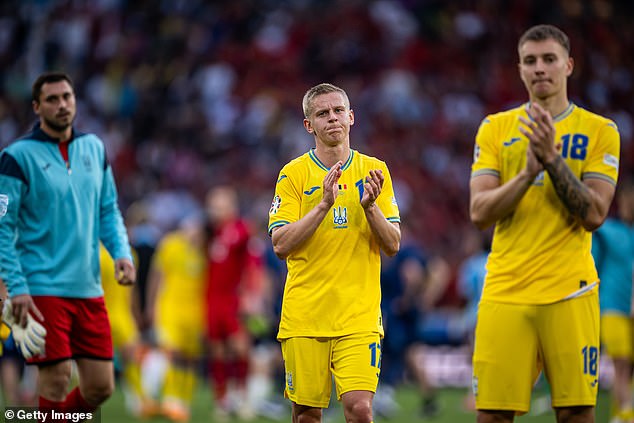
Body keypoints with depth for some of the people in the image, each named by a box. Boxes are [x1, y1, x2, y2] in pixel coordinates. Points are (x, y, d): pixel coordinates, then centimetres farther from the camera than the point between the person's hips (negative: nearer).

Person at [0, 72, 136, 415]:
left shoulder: (94, 148, 11)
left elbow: (109, 211, 19)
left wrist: (122, 253, 1)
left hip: (88, 289, 5)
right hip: (43, 290, -5)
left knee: (101, 386, 5)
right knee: (56, 382, -8)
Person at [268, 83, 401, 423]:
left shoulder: (374, 171, 7)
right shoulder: (294, 174, 1)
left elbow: (393, 245, 4)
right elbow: (280, 245, -8)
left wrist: (369, 206, -13)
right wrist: (324, 204, -18)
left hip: (359, 315, 0)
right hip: (304, 315, 0)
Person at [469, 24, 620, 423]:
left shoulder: (600, 131, 5)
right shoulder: (495, 129, 10)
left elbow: (594, 215, -6)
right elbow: (479, 213, 0)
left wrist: (552, 158, -14)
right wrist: (528, 171, -13)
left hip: (569, 290, -1)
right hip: (505, 290, 1)